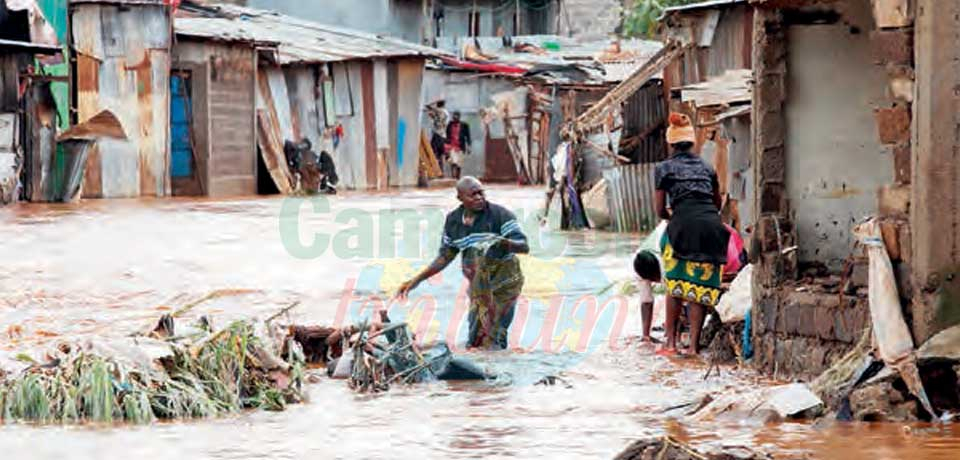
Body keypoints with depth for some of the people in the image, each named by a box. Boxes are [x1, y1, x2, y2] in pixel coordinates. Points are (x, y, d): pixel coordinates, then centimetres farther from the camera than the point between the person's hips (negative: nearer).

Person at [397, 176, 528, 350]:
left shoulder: (500, 215, -14)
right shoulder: (453, 220, 2)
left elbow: (524, 247, -18)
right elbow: (445, 257, 11)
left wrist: (506, 242, -41)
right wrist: (416, 280, 5)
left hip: (504, 283, -6)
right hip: (478, 287, 6)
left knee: (492, 343, -13)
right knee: (475, 343, 10)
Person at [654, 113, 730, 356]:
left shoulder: (664, 169, 11)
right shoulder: (706, 167, 21)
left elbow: (660, 211, 12)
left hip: (684, 226, -3)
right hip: (711, 225, 3)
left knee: (675, 285, 9)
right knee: (702, 286, 4)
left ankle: (671, 342, 6)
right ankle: (693, 345, 0)